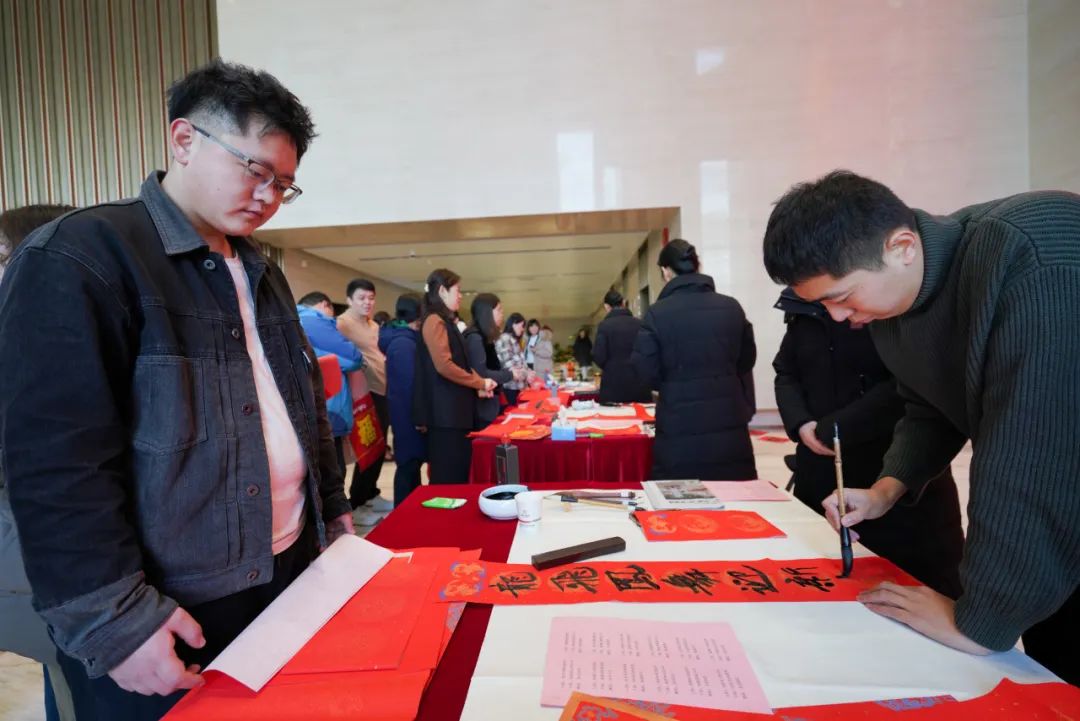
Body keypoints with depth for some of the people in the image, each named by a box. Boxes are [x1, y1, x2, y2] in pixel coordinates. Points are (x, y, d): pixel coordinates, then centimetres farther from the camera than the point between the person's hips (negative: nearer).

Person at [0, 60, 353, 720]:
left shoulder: (263, 273, 10)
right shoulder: (78, 256, -13)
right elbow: (55, 461, -18)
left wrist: (332, 507, 12)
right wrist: (114, 620, -17)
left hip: (290, 570, 7)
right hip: (168, 616, -6)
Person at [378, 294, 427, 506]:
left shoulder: (403, 339, 11)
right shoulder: (404, 344, -21)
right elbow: (410, 384, -23)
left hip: (408, 412, 10)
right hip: (409, 414, -10)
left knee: (411, 462, 17)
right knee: (409, 463, 1)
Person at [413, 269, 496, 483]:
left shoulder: (445, 321, 19)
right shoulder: (434, 321, -12)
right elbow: (444, 366, -22)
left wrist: (478, 385, 6)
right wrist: (479, 383, -11)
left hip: (455, 410, 10)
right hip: (446, 413, -10)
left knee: (459, 473, 15)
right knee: (449, 476, -2)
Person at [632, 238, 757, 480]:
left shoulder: (657, 313, -12)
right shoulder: (732, 307, 0)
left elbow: (646, 373, -9)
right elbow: (746, 360, 11)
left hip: (680, 428, -3)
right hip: (730, 422, 4)